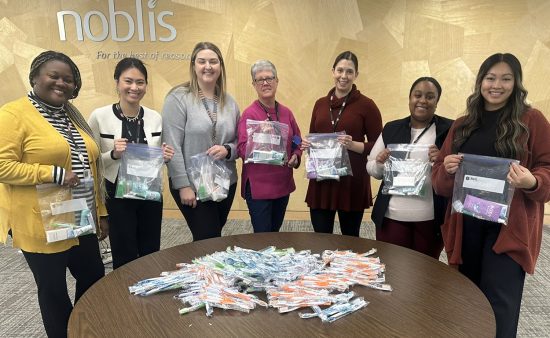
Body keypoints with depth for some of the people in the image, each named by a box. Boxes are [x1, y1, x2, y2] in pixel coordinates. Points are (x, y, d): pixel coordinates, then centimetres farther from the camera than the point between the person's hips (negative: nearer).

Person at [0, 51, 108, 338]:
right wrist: (53, 174, -23)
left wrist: (101, 212, 14)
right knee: (53, 289, 9)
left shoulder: (71, 114, 12)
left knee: (94, 279, 16)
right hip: (42, 225, -7)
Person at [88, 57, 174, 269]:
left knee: (151, 257, 14)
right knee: (125, 260, 7)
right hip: (117, 197, -3)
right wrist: (113, 154, -22)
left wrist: (164, 157, -10)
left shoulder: (155, 117, 1)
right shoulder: (100, 116, -10)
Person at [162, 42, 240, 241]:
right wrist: (183, 185, -15)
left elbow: (239, 142, 12)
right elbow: (172, 146, -13)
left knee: (212, 238, 17)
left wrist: (227, 150, -10)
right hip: (191, 185, -5)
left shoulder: (229, 102, 8)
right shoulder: (178, 98, -8)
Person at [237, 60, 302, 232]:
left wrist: (296, 157, -5)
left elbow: (297, 142, 14)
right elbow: (243, 149, -15)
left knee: (275, 232, 19)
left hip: (283, 184, 6)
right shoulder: (249, 113, -11)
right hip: (258, 186, -5)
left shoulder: (286, 112, 5)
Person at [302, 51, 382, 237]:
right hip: (321, 181, 4)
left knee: (350, 239, 10)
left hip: (352, 183, -3)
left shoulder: (366, 105, -4)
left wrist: (354, 145, -20)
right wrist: (306, 144, -3)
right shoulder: (320, 103, 10)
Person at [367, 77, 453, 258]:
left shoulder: (449, 129, 0)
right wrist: (379, 163, -9)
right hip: (391, 216, 2)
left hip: (431, 218, -1)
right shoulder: (391, 129, 8)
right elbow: (372, 169, 12)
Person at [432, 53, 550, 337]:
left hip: (509, 226, -3)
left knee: (498, 304, -1)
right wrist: (447, 170, -13)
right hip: (465, 225, 4)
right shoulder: (462, 125, 10)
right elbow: (439, 181, 9)